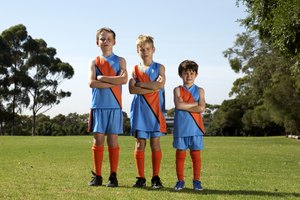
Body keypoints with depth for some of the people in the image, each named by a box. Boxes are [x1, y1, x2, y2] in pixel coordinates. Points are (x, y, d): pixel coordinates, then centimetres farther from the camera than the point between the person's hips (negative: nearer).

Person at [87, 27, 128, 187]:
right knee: (98, 140, 1)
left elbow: (124, 79, -10)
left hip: (114, 106, -1)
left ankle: (113, 176, 6)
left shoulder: (120, 61, 8)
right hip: (98, 106, 1)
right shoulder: (95, 62, 10)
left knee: (113, 140, 1)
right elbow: (91, 83, -6)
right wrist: (113, 82, -11)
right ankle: (97, 176, 7)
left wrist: (102, 78, -8)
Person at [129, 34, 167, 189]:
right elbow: (132, 89, -5)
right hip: (140, 110, 1)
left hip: (155, 110, -1)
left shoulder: (159, 68, 8)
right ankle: (141, 178, 6)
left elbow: (160, 85, -11)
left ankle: (156, 178, 6)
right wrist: (152, 88, -13)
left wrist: (140, 84, -8)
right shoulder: (135, 69, 10)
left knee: (155, 143, 0)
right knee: (140, 144, 0)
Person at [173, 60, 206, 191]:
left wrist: (185, 106, -11)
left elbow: (202, 108, -7)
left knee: (196, 154, 4)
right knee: (180, 154, 4)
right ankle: (180, 180, 13)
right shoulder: (178, 90, 6)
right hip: (181, 127, 0)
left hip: (195, 127, 1)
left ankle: (196, 181, 12)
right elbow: (178, 105, -13)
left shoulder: (199, 91, 8)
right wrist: (195, 104, -9)